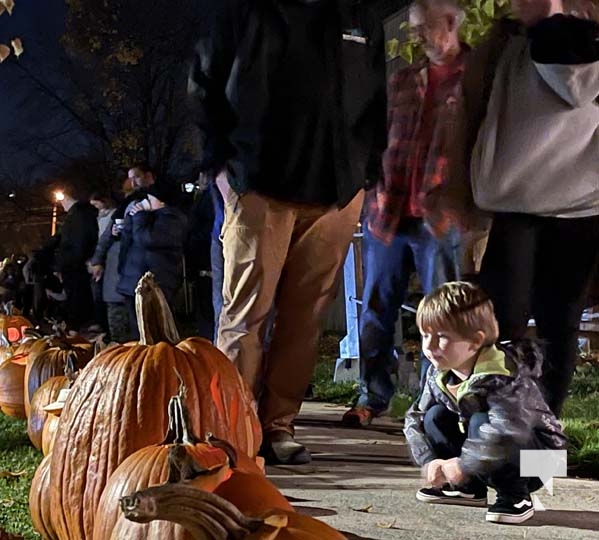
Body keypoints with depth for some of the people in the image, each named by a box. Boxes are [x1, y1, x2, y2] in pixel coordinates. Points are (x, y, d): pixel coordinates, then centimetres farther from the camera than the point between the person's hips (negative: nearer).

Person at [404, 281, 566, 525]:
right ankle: (469, 489, 5)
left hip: (537, 454, -7)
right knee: (435, 416, -8)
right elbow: (416, 418, 0)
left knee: (481, 423, -32)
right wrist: (430, 461, -16)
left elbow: (507, 430, -44)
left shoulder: (504, 377, -31)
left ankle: (516, 496, -17)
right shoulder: (438, 374, -6)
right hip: (484, 457, 8)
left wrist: (463, 465, -37)